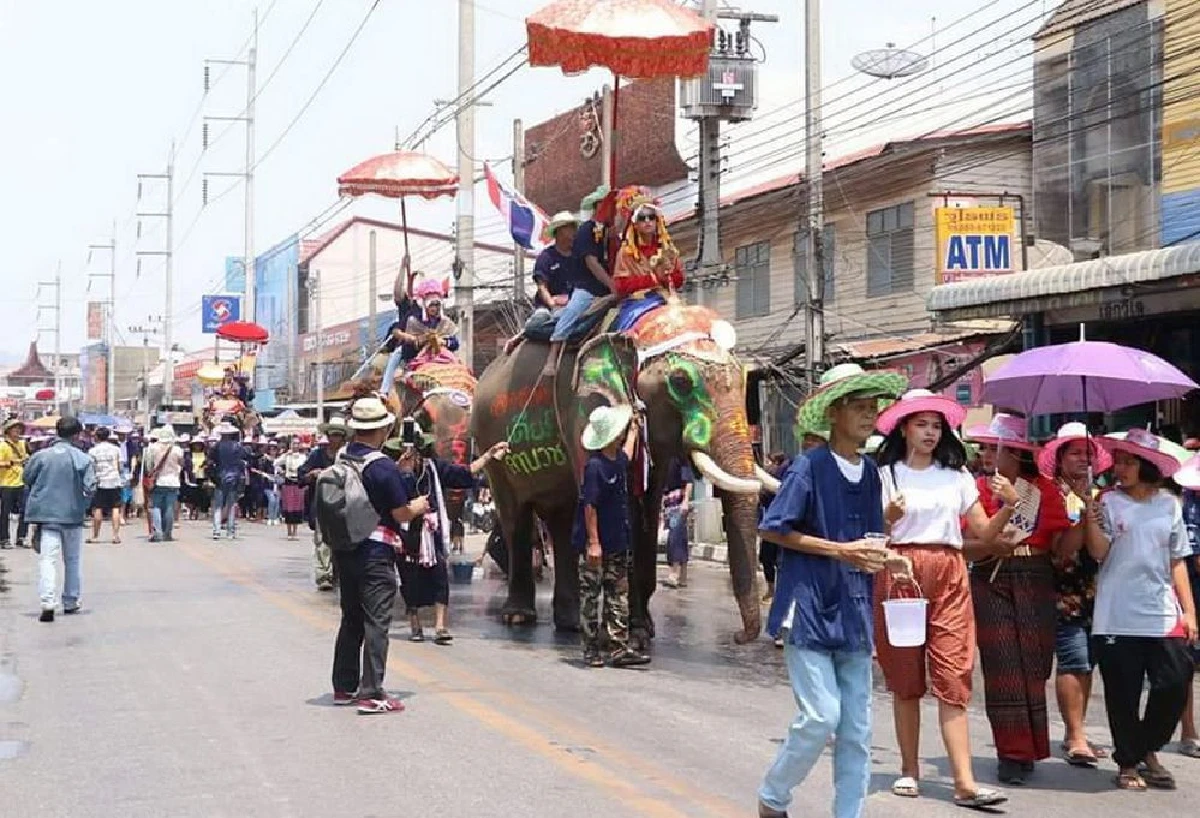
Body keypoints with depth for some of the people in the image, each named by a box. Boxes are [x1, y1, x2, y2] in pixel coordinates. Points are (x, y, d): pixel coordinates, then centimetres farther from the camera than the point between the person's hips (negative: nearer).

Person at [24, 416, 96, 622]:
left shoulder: (40, 456, -1)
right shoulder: (82, 458, -7)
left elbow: (27, 482, 6)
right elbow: (90, 488, -12)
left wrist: (33, 509, 18)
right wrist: (82, 506, 6)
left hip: (46, 515, 0)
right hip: (72, 515, 0)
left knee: (47, 558, -5)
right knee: (73, 560, 16)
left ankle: (48, 602, -22)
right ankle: (70, 602, 23)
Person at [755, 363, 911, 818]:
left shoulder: (870, 473, 11)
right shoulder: (810, 467, -9)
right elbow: (771, 529, -11)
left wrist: (884, 558, -2)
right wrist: (839, 550, -15)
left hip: (853, 612, 7)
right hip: (809, 607, -6)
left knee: (856, 727, 6)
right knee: (821, 717, -9)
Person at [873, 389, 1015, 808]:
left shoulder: (957, 474, 14)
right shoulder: (885, 474, 5)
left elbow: (984, 532, 9)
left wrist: (1009, 506, -7)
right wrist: (888, 518, -18)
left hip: (950, 577, 2)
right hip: (901, 573, -2)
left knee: (953, 678, -6)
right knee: (905, 679, 5)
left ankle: (965, 782, -12)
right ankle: (909, 769, 17)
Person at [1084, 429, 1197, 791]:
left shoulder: (1169, 504, 10)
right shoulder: (1108, 501, 2)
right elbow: (1098, 552, -8)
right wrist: (1089, 509, -17)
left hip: (1162, 615, 2)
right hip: (1117, 617, -2)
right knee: (1123, 693, 2)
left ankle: (1148, 751, 21)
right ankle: (1128, 763, 18)